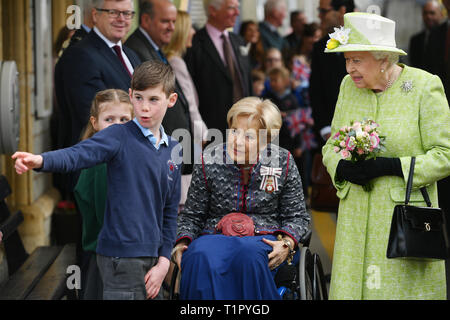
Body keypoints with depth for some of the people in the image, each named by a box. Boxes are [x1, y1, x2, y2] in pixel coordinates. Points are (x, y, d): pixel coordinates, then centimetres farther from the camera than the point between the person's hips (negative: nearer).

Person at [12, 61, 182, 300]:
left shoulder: (173, 150, 11)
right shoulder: (119, 137, -6)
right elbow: (77, 155, -24)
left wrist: (163, 261, 7)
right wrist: (40, 161, -44)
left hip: (152, 256, 6)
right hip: (122, 257, -6)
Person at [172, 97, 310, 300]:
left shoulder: (282, 163, 3)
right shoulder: (209, 161, 3)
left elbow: (298, 217, 10)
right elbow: (191, 216, 10)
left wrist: (287, 243, -11)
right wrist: (182, 243, -9)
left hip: (263, 239, 0)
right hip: (215, 236, 1)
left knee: (248, 255, -38)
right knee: (199, 258, -36)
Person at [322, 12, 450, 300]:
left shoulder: (425, 87, -8)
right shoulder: (349, 85, 7)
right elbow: (332, 145, 15)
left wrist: (389, 166, -20)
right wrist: (342, 167, -9)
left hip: (406, 213, -4)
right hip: (356, 218, 5)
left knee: (406, 287, -4)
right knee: (350, 285, 1)